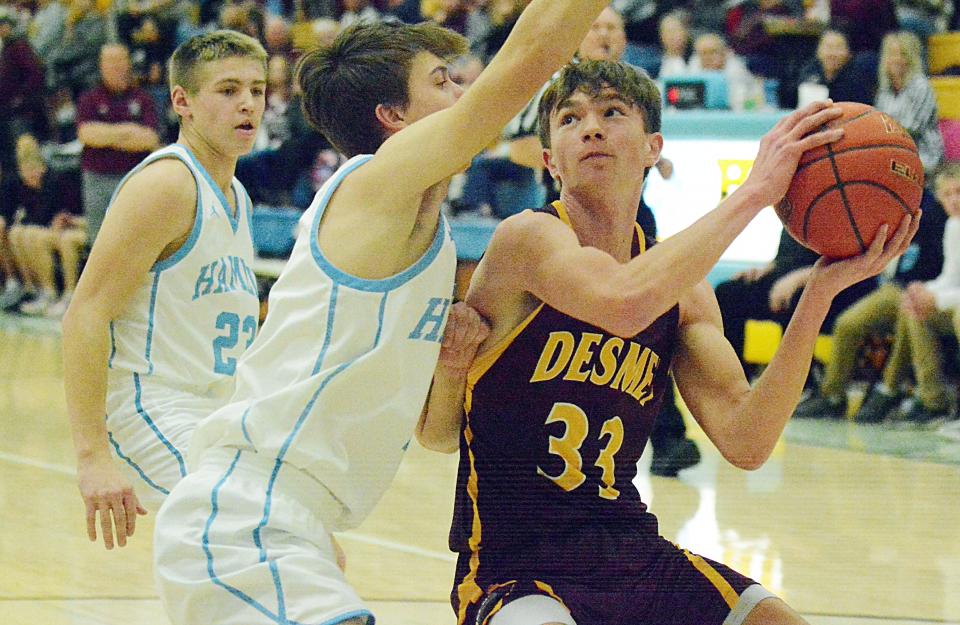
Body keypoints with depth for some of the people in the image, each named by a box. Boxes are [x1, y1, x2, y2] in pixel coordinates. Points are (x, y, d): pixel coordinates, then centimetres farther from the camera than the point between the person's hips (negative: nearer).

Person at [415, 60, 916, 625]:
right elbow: (625, 303, -31)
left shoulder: (685, 292, 10)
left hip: (635, 555, 7)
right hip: (516, 570, -7)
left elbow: (745, 443, -2)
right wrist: (756, 190, -23)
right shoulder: (527, 238, -9)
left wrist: (822, 291, -9)